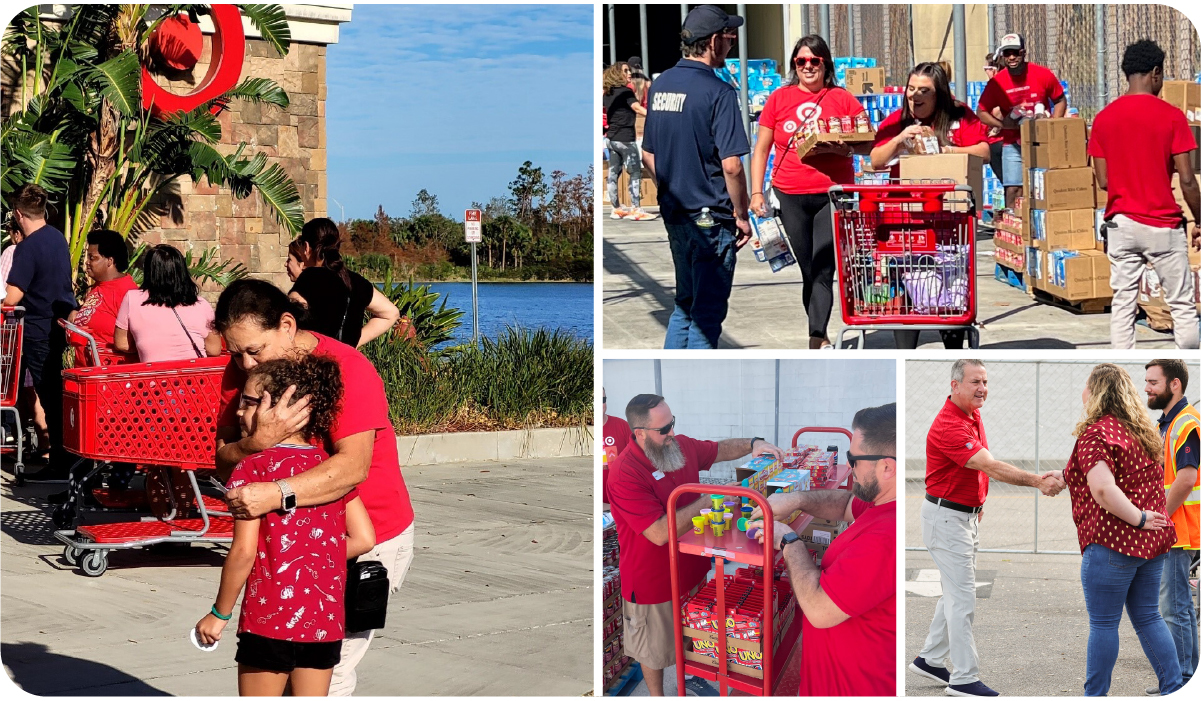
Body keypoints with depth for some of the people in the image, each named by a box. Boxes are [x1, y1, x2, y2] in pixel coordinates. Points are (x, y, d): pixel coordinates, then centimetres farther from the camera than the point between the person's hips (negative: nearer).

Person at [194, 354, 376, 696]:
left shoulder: (254, 468, -11)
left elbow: (244, 552, -14)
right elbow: (364, 538, 4)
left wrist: (219, 614, -4)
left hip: (270, 619, -5)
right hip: (326, 619, 5)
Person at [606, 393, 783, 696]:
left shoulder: (681, 446, -8)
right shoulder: (625, 475, -32)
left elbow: (721, 449, 11)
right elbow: (660, 533, -35)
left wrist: (753, 444, -11)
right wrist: (710, 499, -33)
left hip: (691, 568, 7)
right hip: (653, 583, -7)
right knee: (654, 648, 15)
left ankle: (693, 677, 51)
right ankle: (656, 696, 37)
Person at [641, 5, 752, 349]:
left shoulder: (660, 85, 7)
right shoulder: (717, 92, -16)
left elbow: (648, 155, 14)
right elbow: (731, 165, -19)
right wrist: (741, 215, -8)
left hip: (674, 214, 8)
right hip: (711, 218, -7)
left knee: (684, 304, 19)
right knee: (708, 311, 1)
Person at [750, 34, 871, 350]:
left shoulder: (842, 99, 5)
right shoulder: (779, 98, 8)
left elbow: (869, 143, 5)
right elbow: (761, 149, 10)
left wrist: (844, 148, -15)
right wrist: (756, 192, 1)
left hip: (833, 196, -2)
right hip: (789, 197, 2)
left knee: (823, 268, -10)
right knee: (805, 270, 5)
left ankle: (816, 338, -10)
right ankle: (820, 335, 17)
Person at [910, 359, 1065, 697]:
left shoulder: (973, 416, 7)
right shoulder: (949, 426, -26)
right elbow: (991, 467, -33)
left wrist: (978, 505, 18)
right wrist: (1037, 481, -39)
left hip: (968, 516, 10)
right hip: (946, 517, -10)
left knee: (955, 593, 16)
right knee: (962, 598, -7)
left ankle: (929, 659, 27)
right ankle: (964, 678, -2)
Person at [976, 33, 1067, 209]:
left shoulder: (1043, 75, -4)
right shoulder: (996, 82, -3)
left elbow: (1060, 101, 7)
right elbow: (981, 112, 4)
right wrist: (1002, 124, -12)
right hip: (1012, 145, 0)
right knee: (1013, 190, -10)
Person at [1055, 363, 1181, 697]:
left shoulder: (1095, 435, -14)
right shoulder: (1143, 431, 13)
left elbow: (1103, 489, -27)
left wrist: (1138, 518, -18)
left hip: (1112, 541, -8)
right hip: (1152, 542, 8)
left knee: (1103, 622, 1)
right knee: (1148, 617, 15)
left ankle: (1095, 694, 9)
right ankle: (1173, 687, 13)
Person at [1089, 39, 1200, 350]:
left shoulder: (1104, 118, 2)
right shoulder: (1171, 116, -9)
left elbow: (1103, 180, 4)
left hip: (1120, 223, 4)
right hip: (1162, 224, -3)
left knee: (1123, 304, 6)